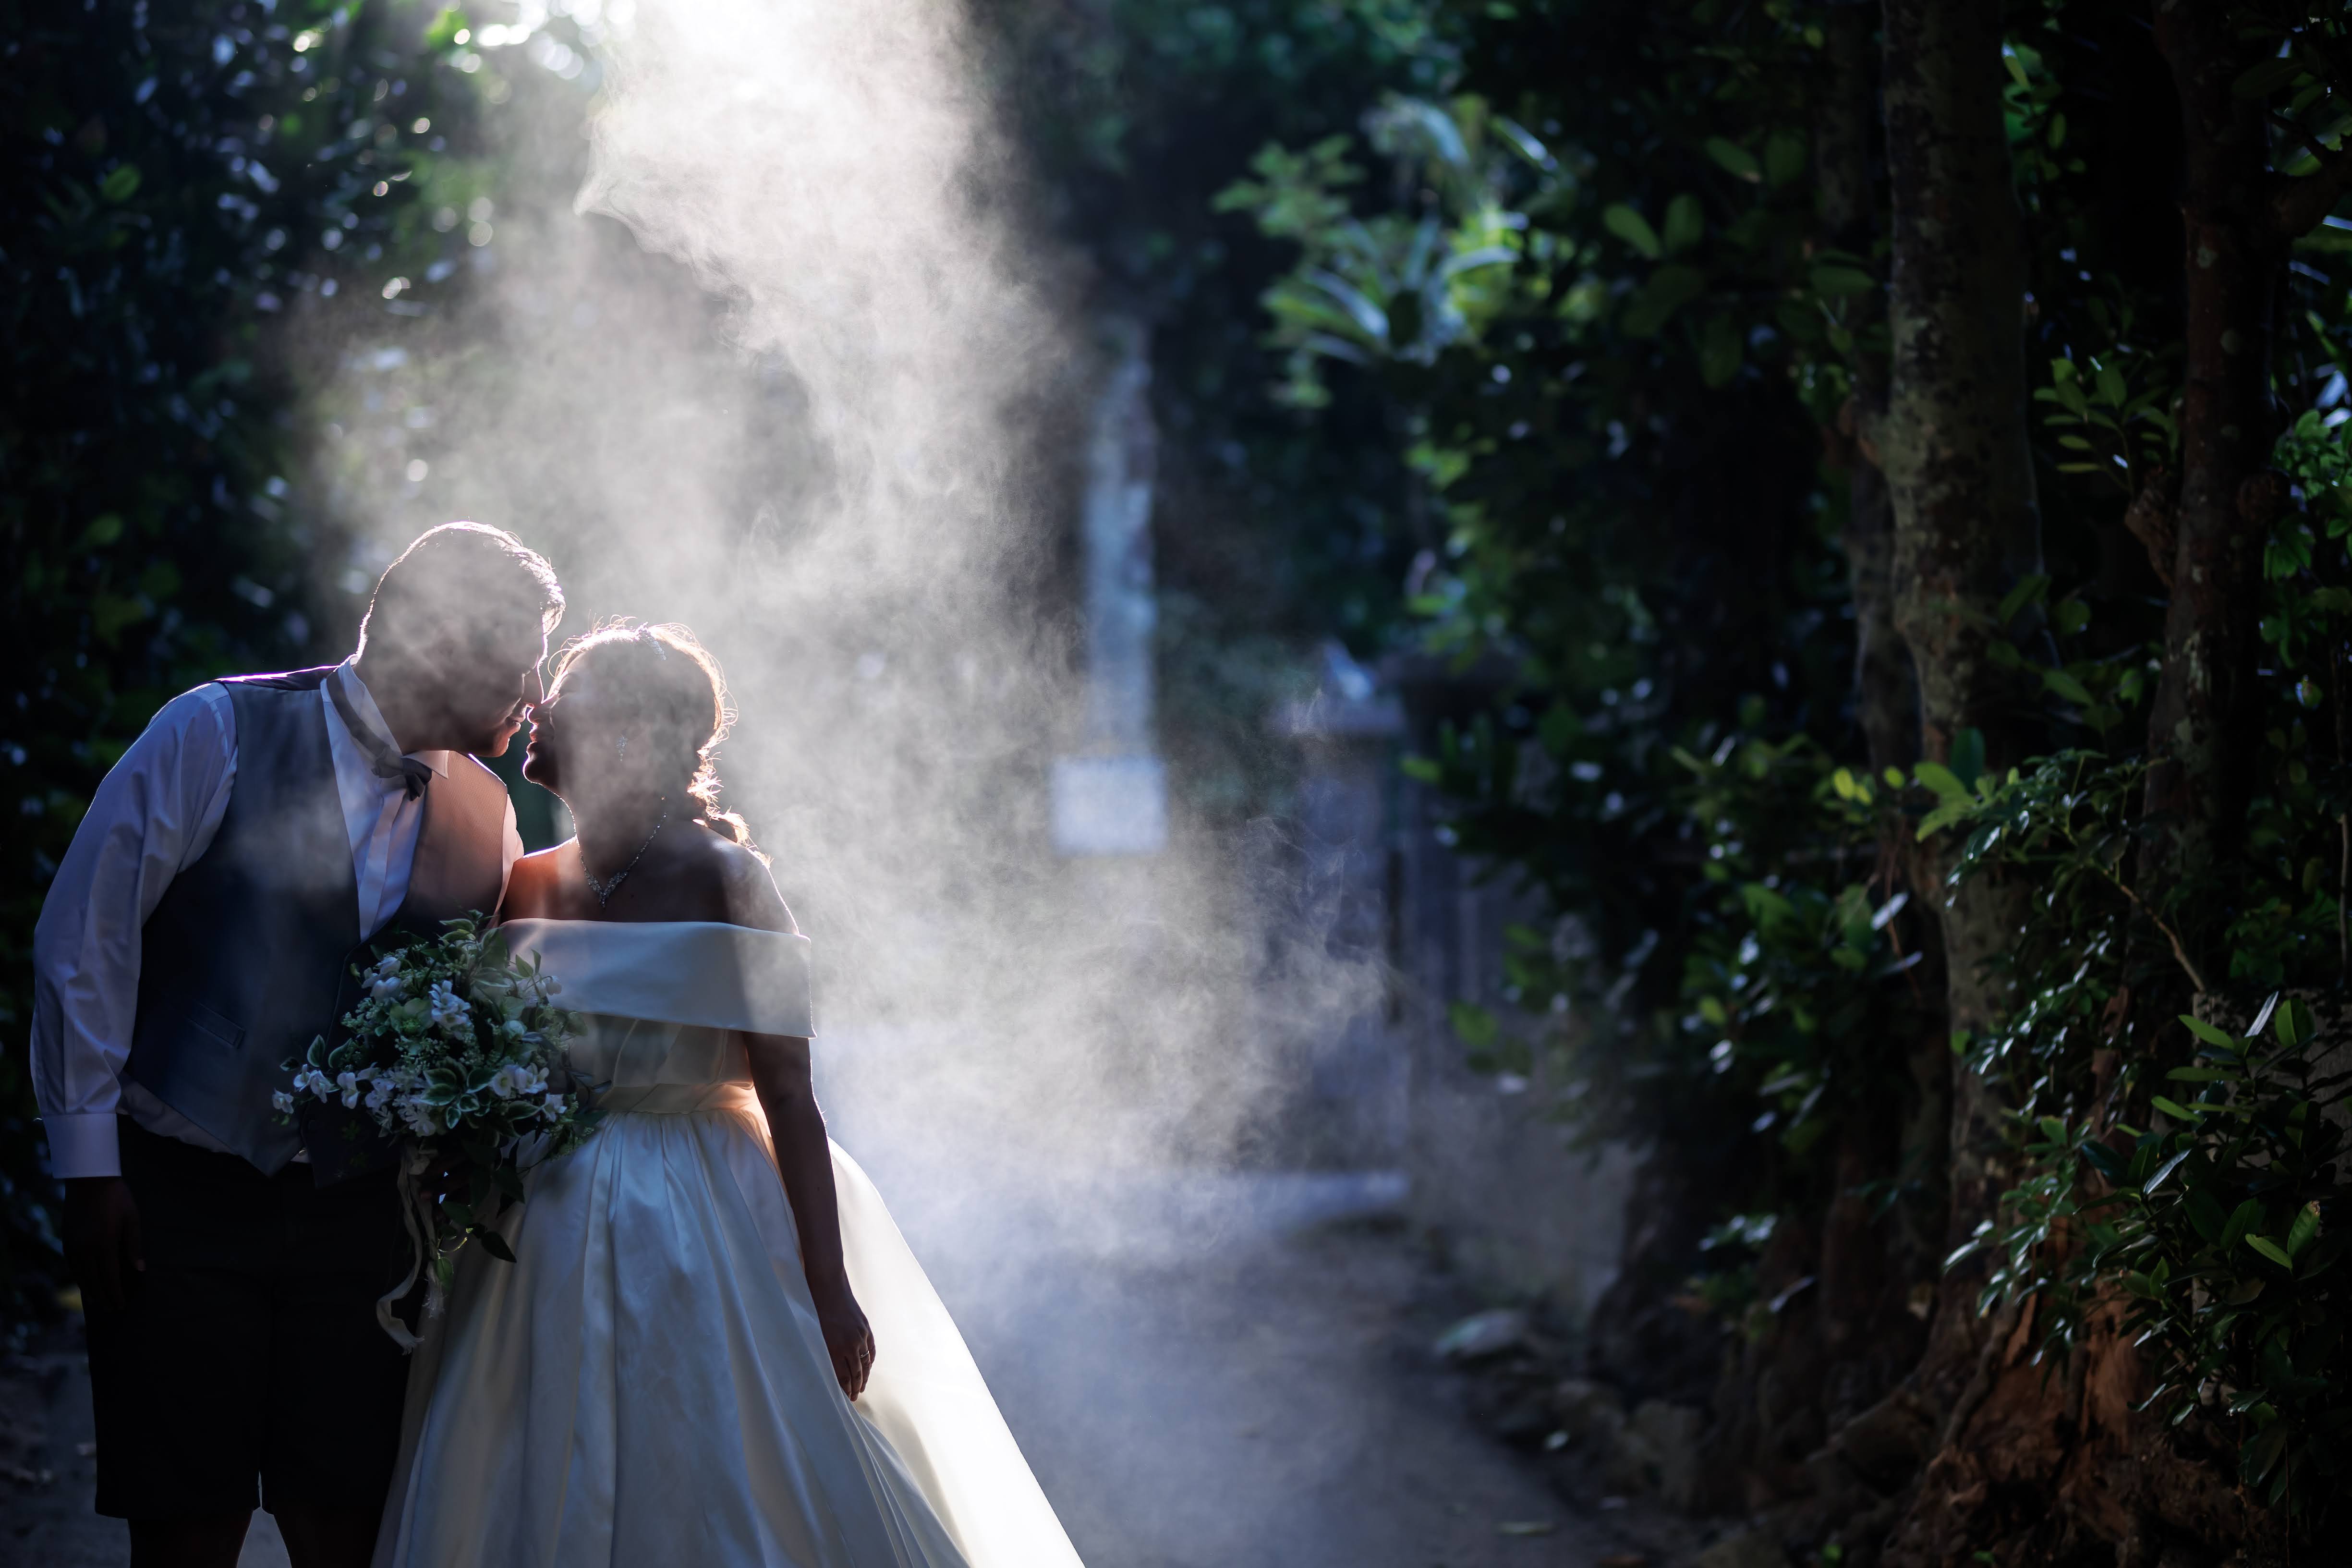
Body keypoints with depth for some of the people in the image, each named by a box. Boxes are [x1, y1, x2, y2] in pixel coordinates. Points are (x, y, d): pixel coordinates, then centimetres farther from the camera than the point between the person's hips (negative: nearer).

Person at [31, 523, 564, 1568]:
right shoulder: (219, 733, -4)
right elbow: (85, 936, -4)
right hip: (180, 1197, -4)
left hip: (356, 1209, 4)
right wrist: (88, 1160, -6)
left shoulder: (482, 813, 9)